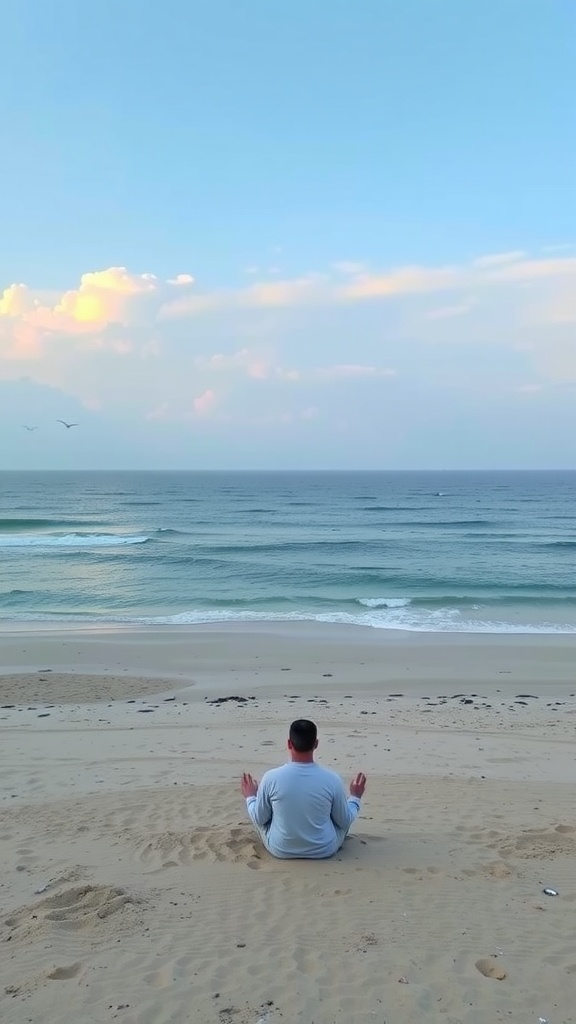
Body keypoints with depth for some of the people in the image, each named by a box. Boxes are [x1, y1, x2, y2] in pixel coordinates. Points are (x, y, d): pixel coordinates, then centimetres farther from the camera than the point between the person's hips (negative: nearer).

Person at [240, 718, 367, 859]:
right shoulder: (332, 779, -18)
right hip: (324, 850, 0)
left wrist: (250, 797, 14)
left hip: (280, 850, 0)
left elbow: (259, 820, -5)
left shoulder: (271, 777, -19)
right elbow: (345, 822, -4)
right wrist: (355, 798, 14)